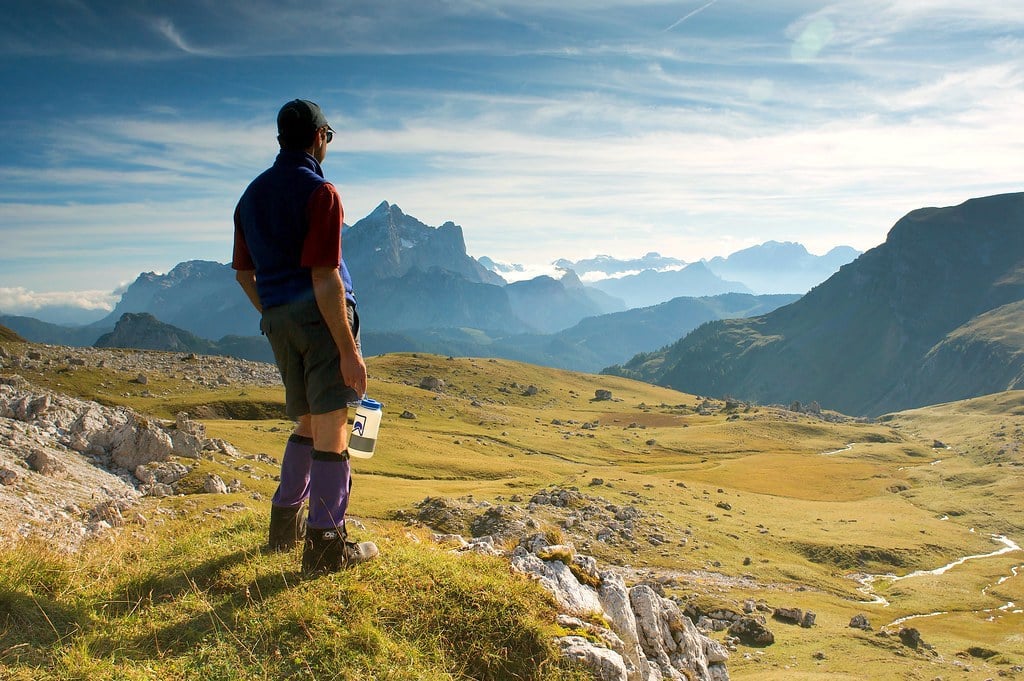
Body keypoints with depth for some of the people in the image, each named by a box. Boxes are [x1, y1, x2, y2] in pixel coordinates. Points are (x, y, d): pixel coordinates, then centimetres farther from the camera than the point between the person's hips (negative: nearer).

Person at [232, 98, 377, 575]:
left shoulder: (252, 194, 15)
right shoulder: (319, 192, -9)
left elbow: (244, 274, 17)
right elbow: (324, 277, -17)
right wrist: (349, 350, -17)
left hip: (278, 322, 8)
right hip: (321, 318, -8)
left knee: (308, 426, 20)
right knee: (332, 432, -2)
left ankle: (284, 526, 28)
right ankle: (326, 547, 4)